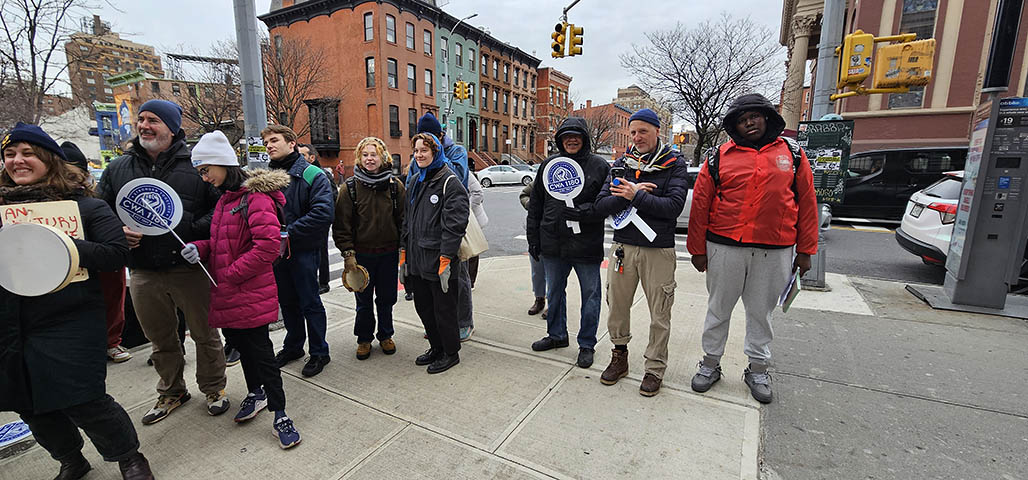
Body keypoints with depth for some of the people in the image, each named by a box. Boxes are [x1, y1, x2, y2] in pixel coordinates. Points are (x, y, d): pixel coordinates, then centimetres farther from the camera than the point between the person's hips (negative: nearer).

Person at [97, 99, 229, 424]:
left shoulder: (196, 164, -3)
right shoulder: (118, 169, 10)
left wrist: (195, 231, -19)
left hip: (191, 270, -4)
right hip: (143, 274, 4)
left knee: (205, 334, 9)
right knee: (161, 340, 19)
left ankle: (214, 388, 29)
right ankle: (171, 392, 39)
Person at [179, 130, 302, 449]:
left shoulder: (255, 197, -16)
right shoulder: (225, 198, 15)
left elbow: (268, 245, -25)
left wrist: (231, 274, -18)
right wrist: (200, 248, 0)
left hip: (251, 292, -9)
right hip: (227, 294, 9)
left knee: (260, 350, -4)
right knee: (239, 342, 20)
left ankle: (279, 415, 8)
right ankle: (255, 393, 40)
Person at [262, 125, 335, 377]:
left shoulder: (312, 175, -11)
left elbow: (324, 213, -22)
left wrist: (288, 233, -21)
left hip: (304, 250, -6)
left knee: (310, 303, 4)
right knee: (287, 301, 18)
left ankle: (319, 352, 19)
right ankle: (293, 346, 36)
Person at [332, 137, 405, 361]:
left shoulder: (395, 185, 0)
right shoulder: (350, 187, -3)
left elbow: (403, 218, 3)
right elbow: (342, 223, -3)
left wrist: (403, 248, 0)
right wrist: (348, 253, -8)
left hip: (388, 252, 1)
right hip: (361, 253, -1)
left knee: (386, 298, 12)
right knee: (364, 300, 10)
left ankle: (385, 335, 32)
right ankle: (364, 339, 29)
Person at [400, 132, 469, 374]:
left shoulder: (449, 182, -11)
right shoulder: (415, 181, 14)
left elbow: (454, 223, -18)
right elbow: (407, 219, 18)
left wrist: (445, 259, -22)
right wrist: (404, 253, 13)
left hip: (438, 259, -8)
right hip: (416, 259, 8)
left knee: (443, 309, 4)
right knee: (423, 307, 18)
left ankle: (451, 352, 23)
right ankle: (436, 347, 36)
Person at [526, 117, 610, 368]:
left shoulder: (599, 166, -3)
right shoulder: (549, 164, 7)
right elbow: (535, 204, 9)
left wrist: (582, 212, -21)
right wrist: (533, 238, 7)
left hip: (586, 245, -3)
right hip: (553, 244, 4)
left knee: (590, 294, 7)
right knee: (554, 292, 17)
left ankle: (587, 343, 25)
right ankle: (557, 335, 38)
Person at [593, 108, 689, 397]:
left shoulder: (675, 165, -1)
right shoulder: (621, 164, 7)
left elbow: (674, 206, -15)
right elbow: (602, 205, -2)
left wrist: (636, 196, -17)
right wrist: (631, 194, -15)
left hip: (659, 249, -2)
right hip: (623, 246, 3)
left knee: (659, 315, 7)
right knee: (617, 307, 11)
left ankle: (655, 369, 25)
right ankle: (619, 358, 32)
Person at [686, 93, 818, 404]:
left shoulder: (793, 155, 6)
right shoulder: (720, 157, 1)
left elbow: (807, 203, 7)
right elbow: (700, 204, 0)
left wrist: (805, 251, 5)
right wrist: (697, 249, -1)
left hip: (775, 252, 1)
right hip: (725, 248, -1)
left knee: (761, 312, 14)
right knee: (718, 309, 11)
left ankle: (758, 370, 32)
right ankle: (711, 363, 28)